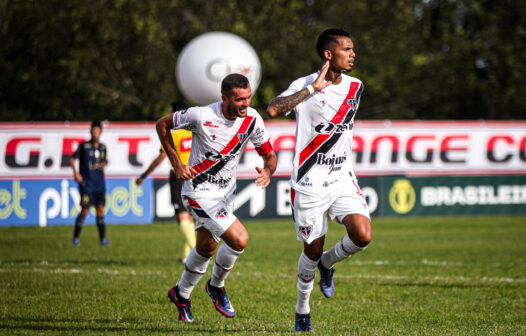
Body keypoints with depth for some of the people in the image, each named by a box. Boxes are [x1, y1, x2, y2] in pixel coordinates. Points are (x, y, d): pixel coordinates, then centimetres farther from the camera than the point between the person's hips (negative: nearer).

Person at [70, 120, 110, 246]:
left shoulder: (102, 147, 10)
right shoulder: (84, 146, -5)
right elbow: (72, 159, 1)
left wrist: (103, 164, 6)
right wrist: (75, 172, -12)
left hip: (99, 184, 4)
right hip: (86, 184, -4)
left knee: (100, 210, 1)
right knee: (85, 211, -8)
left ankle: (102, 238, 6)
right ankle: (76, 237, 4)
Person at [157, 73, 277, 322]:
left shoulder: (252, 119, -11)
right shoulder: (202, 116, -25)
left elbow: (269, 154, -1)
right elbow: (162, 125, -9)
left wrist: (267, 172, -24)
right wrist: (177, 165, -13)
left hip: (226, 190, 7)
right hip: (200, 192, -6)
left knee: (207, 248, 21)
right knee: (239, 239, -18)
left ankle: (181, 294, 45)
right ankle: (216, 286, 10)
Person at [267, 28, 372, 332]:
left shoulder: (355, 87, 6)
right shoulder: (305, 85, -11)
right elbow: (273, 110, -30)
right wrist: (313, 88, -30)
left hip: (342, 179, 4)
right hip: (309, 182, -4)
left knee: (363, 236, -16)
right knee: (313, 249, 4)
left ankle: (328, 263, 16)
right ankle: (303, 309, 27)